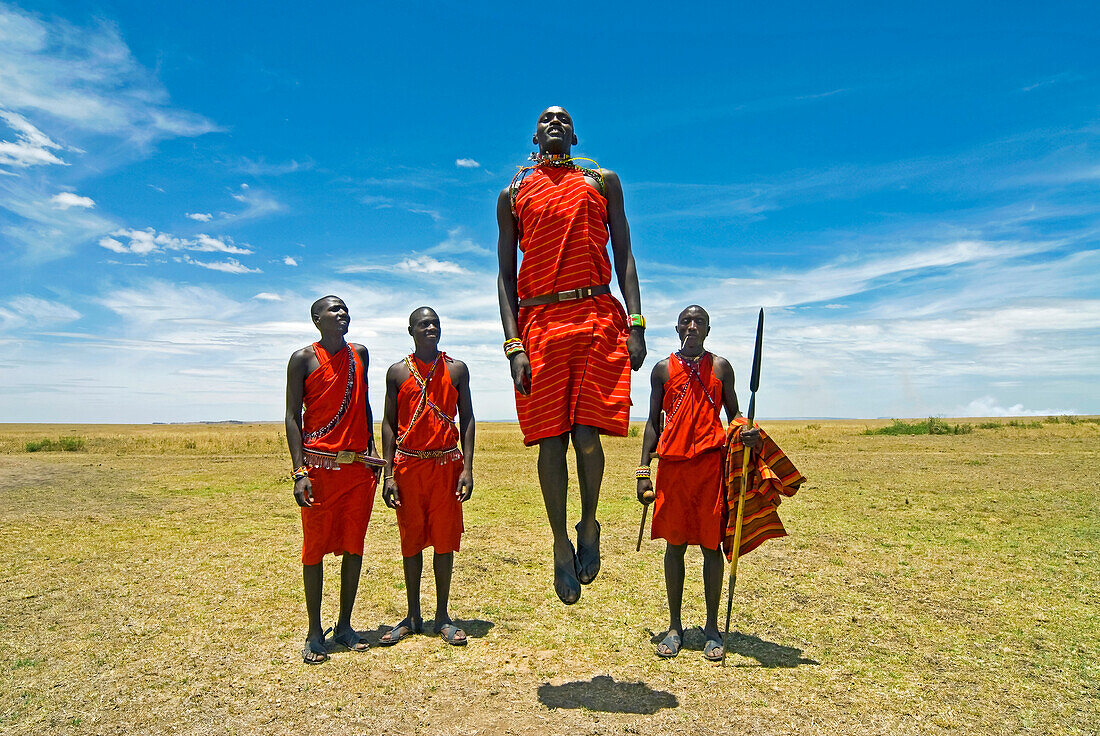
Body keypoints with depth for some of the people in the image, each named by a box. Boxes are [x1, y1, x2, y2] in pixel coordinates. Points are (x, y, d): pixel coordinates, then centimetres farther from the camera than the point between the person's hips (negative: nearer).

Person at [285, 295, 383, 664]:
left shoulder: (360, 354, 14)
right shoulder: (303, 359, 0)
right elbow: (293, 416, -3)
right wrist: (299, 472, -11)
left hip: (359, 468, 4)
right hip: (319, 467, -4)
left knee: (354, 547, 6)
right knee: (315, 547, 2)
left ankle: (345, 625, 20)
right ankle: (314, 633, 14)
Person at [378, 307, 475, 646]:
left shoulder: (456, 370, 5)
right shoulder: (397, 372, 5)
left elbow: (467, 420, 4)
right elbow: (389, 424, 6)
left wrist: (467, 469, -5)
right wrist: (389, 475, -1)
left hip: (446, 464, 0)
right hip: (408, 465, 1)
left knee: (445, 540, 3)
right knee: (411, 540, 8)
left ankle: (442, 616, 17)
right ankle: (413, 617, 22)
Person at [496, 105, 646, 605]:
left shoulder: (603, 182, 18)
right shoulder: (514, 195, 17)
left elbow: (624, 256, 12)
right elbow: (505, 275, 11)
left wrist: (635, 325, -1)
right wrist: (513, 345, -3)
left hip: (598, 317, 0)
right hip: (539, 321, 1)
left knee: (587, 433, -9)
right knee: (551, 440, 0)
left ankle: (589, 525, 17)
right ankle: (561, 543, 16)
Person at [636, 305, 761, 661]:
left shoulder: (720, 366, 9)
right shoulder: (663, 369, 9)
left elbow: (733, 413, 14)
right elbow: (653, 421, 9)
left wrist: (747, 433, -10)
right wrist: (643, 471, 3)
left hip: (711, 462, 0)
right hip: (672, 464, 0)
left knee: (711, 544, 3)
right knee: (674, 545, 6)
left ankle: (712, 627, 18)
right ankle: (675, 626, 20)